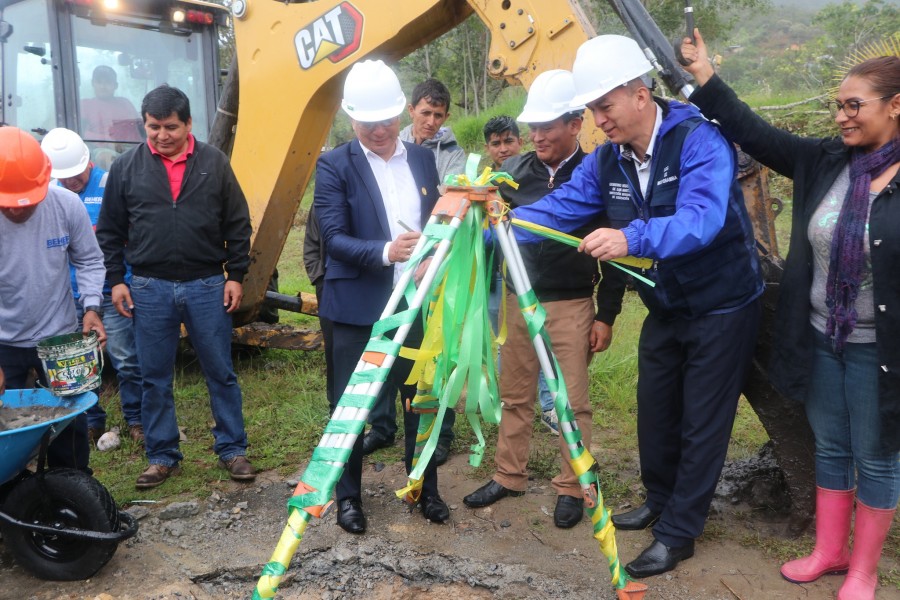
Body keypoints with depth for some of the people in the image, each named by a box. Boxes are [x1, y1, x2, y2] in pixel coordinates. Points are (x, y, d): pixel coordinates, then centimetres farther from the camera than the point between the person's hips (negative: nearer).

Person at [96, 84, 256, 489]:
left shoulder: (214, 163, 0)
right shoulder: (126, 167, 2)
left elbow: (238, 225, 4)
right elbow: (109, 231, 8)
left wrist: (236, 275, 0)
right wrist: (116, 280, 3)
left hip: (207, 286, -1)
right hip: (150, 289, 1)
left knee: (221, 374, 7)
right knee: (155, 379, 9)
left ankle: (232, 449, 21)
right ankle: (162, 456, 23)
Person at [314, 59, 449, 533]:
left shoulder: (423, 159, 8)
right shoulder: (334, 165, -6)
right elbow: (334, 238, -13)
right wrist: (384, 252, -29)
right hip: (359, 307, -4)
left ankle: (426, 489, 29)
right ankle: (348, 496, 24)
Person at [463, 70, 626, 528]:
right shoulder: (514, 172, 2)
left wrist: (606, 315, -6)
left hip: (571, 306, -4)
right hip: (517, 299, 4)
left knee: (572, 401, 3)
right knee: (514, 395, 13)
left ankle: (572, 488, 19)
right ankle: (508, 476, 29)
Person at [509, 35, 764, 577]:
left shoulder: (699, 140, -24)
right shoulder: (605, 161, -4)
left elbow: (700, 218, -40)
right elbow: (558, 210, -9)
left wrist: (632, 238, -56)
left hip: (723, 308, -6)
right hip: (666, 308, 7)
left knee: (702, 423, 2)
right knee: (655, 412, 16)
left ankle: (678, 533, 15)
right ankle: (661, 502, 38)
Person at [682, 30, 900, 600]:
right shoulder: (826, 162, 0)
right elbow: (757, 134, 2)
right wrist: (706, 79, -1)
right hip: (820, 339, 5)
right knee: (830, 449, 18)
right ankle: (830, 550, 36)